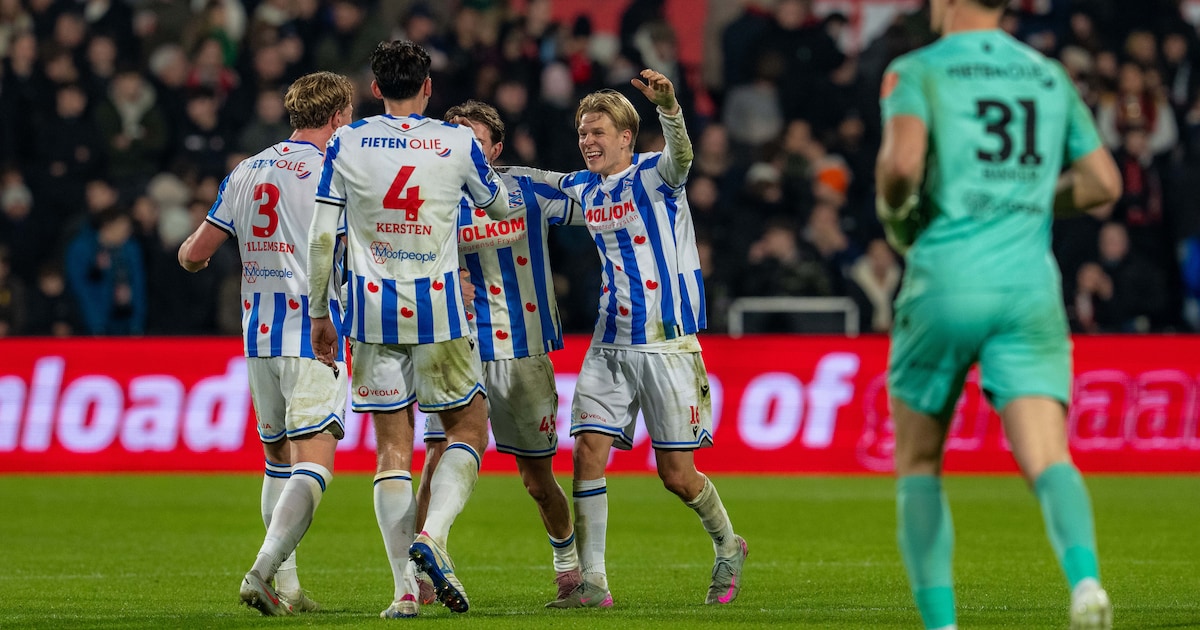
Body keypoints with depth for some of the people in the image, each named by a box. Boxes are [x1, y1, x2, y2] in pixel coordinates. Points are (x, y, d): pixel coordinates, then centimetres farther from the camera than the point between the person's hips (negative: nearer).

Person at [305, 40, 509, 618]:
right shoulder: (458, 143, 0)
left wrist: (318, 313, 10)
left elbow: (321, 235, 0)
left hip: (372, 311, 2)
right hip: (438, 310, -1)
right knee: (469, 427, 12)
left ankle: (405, 587, -1)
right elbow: (500, 207, 17)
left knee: (393, 447, 5)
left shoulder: (346, 143, 1)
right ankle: (432, 534, -12)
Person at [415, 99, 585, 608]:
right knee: (437, 460, -17)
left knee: (537, 479, 8)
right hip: (460, 353, 0)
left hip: (525, 353, 0)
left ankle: (569, 561, 32)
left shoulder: (528, 188, 2)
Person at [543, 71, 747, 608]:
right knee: (588, 452, -9)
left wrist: (668, 107, -51)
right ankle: (592, 582, -6)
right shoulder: (582, 189, 10)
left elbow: (680, 156, -32)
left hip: (667, 343, -5)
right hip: (610, 345, 5)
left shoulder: (653, 176, -8)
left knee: (676, 474, -1)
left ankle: (728, 548, 27)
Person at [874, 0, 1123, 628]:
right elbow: (1103, 182, 18)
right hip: (1031, 288, 3)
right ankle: (1084, 577, -38)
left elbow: (904, 161, -17)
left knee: (918, 466, 14)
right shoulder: (1050, 76, 16)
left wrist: (893, 212, 3)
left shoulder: (915, 71, 1)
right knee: (1048, 460, -9)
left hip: (944, 282, -2)